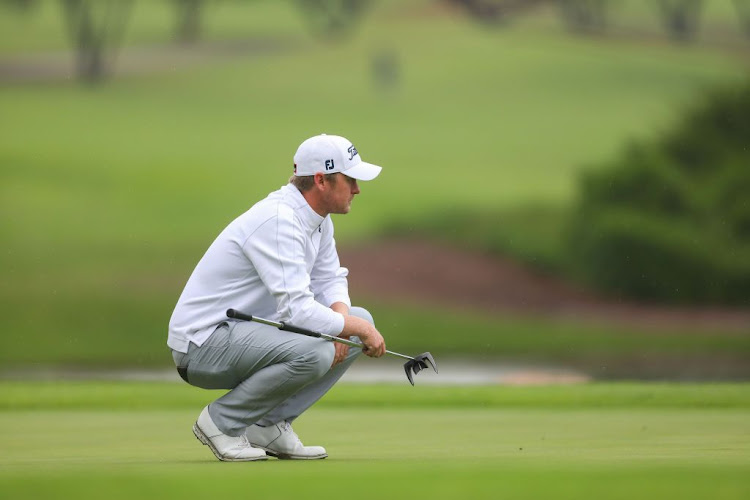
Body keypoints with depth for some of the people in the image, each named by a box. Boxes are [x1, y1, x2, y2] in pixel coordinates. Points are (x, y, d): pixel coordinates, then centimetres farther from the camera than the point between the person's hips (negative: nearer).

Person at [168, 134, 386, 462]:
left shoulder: (318, 218, 7)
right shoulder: (279, 222, -24)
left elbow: (330, 281, 14)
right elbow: (297, 310, -29)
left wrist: (341, 318, -8)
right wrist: (357, 328, -18)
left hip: (250, 330, 10)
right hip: (202, 345, -10)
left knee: (359, 322, 5)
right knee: (313, 353, -33)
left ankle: (269, 424, 5)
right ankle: (221, 421, -10)